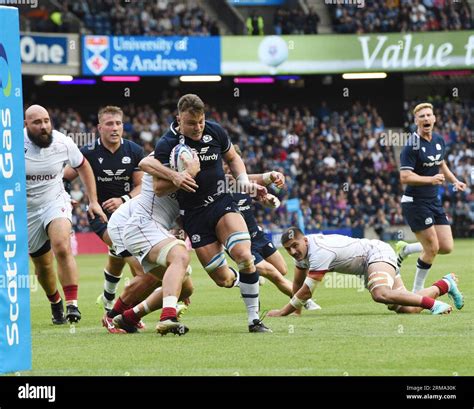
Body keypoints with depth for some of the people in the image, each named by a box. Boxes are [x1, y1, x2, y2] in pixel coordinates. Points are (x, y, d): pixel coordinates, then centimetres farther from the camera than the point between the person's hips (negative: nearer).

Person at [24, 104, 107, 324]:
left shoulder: (63, 143, -10)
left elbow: (83, 167, 8)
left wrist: (93, 201, 6)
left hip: (55, 202, -1)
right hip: (26, 210, 1)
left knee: (62, 247, -28)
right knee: (43, 265, 8)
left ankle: (72, 304, -27)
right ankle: (56, 305, 35)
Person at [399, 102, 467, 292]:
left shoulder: (439, 140, 7)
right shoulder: (411, 146, -17)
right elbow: (405, 177, -23)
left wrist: (455, 181, 11)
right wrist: (431, 179, -28)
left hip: (434, 201, 7)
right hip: (415, 203, -7)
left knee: (447, 247, 2)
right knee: (432, 248, -7)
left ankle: (405, 251, 23)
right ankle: (417, 291, 10)